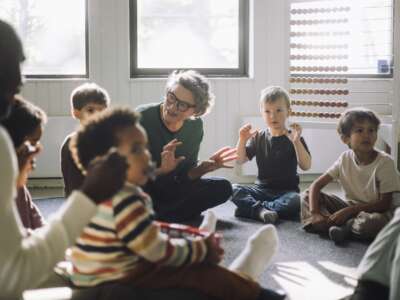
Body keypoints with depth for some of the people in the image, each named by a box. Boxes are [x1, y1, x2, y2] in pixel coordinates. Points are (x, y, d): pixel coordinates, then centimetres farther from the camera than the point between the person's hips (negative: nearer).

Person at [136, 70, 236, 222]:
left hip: (170, 189, 6)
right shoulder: (141, 118, -19)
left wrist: (204, 167, -16)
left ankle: (155, 217, -20)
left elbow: (185, 174, 4)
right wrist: (161, 170, -34)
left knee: (222, 188, -14)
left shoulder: (195, 126, -2)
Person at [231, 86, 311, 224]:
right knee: (233, 190, -21)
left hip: (286, 191, -2)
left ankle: (250, 207, -29)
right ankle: (261, 210, -39)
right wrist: (242, 140, -12)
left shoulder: (293, 138, 0)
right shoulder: (258, 138, 9)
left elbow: (306, 166, -12)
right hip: (262, 189, 3)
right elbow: (240, 160, 5)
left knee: (297, 201, -35)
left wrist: (296, 141, -24)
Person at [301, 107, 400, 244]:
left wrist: (348, 211, -22)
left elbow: (384, 204, -17)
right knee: (306, 196, -9)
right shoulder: (345, 159, -5)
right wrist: (314, 213, -21)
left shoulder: (384, 162, -17)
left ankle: (341, 226, -13)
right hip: (349, 207, 4)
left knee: (374, 222, -40)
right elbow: (316, 185, -4)